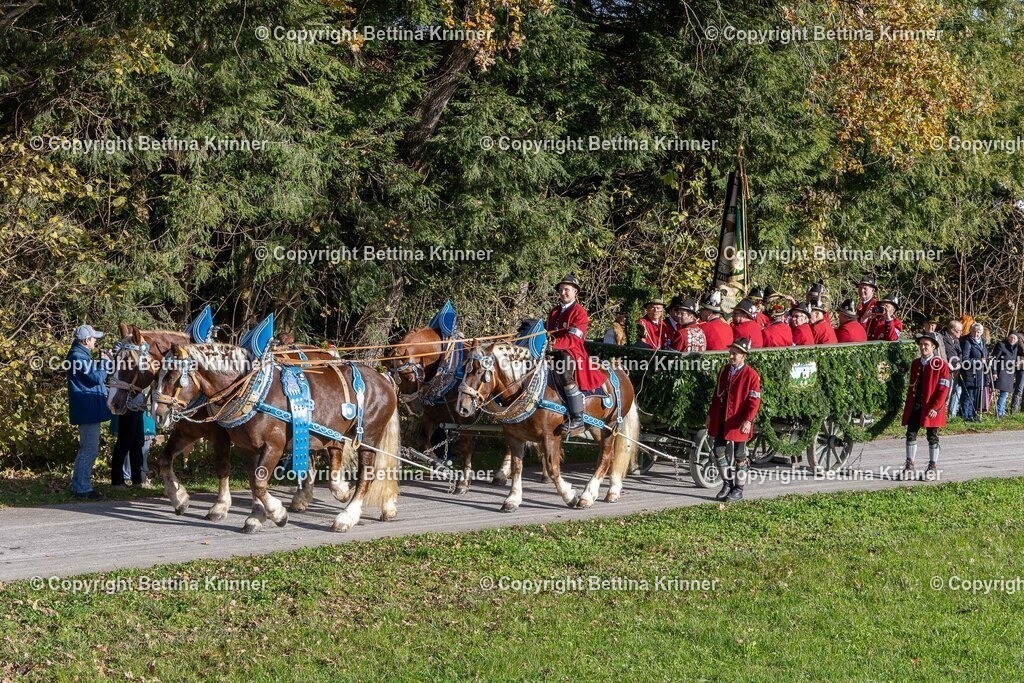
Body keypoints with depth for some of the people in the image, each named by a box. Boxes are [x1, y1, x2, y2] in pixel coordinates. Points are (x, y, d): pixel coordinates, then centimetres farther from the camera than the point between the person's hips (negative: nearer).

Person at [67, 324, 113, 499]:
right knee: (89, 449, -8)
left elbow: (92, 374, 21)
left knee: (89, 448, 17)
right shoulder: (78, 357, -17)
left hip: (88, 410, 11)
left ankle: (80, 485, 24)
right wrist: (105, 363, -7)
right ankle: (81, 488, -6)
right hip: (88, 410, -11)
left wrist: (101, 364, 8)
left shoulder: (81, 355, 15)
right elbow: (97, 377, -21)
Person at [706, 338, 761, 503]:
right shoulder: (725, 370, 8)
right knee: (718, 451, 6)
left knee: (739, 456, 4)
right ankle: (727, 483, 22)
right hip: (721, 421, 6)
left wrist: (748, 420, -22)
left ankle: (739, 489, 14)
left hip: (739, 423, -6)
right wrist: (711, 414, 14)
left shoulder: (751, 375, -10)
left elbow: (754, 400, -13)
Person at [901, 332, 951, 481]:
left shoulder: (941, 365, -6)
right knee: (911, 435, 3)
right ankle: (909, 465, 9)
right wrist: (908, 405, 11)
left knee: (932, 437, 4)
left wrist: (935, 407, -17)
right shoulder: (915, 364, 12)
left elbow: (943, 389, -10)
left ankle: (933, 466, 12)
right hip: (915, 407, 5)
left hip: (931, 409, -5)